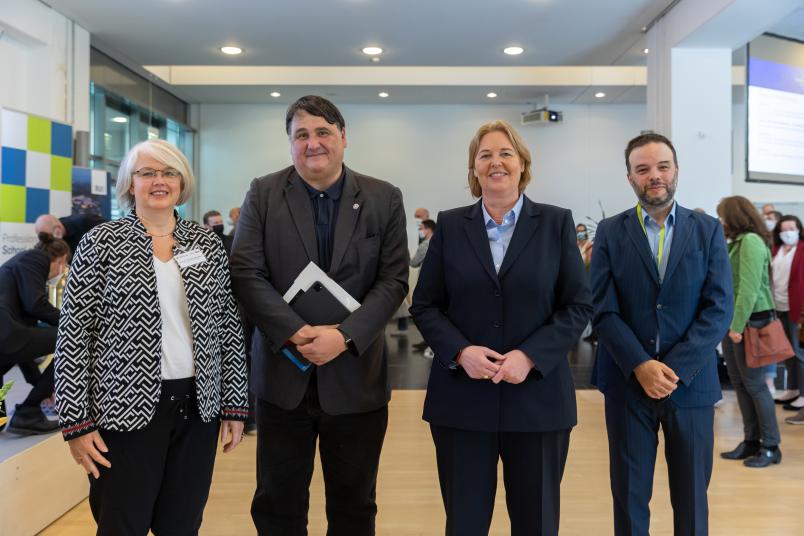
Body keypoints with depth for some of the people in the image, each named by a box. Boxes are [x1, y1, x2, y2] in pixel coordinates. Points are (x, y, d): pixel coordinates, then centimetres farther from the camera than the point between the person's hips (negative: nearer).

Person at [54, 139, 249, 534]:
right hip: (127, 408, -3)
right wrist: (77, 422, -8)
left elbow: (229, 328, 7)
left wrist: (234, 406, 5)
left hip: (197, 407, 3)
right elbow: (73, 335, -5)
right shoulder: (101, 242, -3)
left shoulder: (208, 245, 6)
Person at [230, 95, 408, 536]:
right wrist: (297, 333, -18)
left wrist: (345, 336, -17)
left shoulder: (385, 200, 2)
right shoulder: (263, 194, 1)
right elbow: (246, 273, -6)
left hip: (355, 376, 0)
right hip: (283, 373, 0)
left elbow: (393, 281, -3)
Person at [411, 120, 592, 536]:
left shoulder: (556, 223, 4)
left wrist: (530, 357, -13)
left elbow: (578, 306, 0)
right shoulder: (450, 225, 6)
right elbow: (424, 305, 4)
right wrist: (460, 352, -13)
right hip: (462, 397, 1)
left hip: (536, 397, 0)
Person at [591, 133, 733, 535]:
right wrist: (641, 366, -16)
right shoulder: (610, 232, 2)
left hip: (691, 383, 1)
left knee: (691, 498, 12)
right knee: (629, 496, 10)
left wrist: (674, 368, -14)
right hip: (628, 382, 0)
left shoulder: (708, 230, 3)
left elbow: (719, 308, -4)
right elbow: (603, 310, -5)